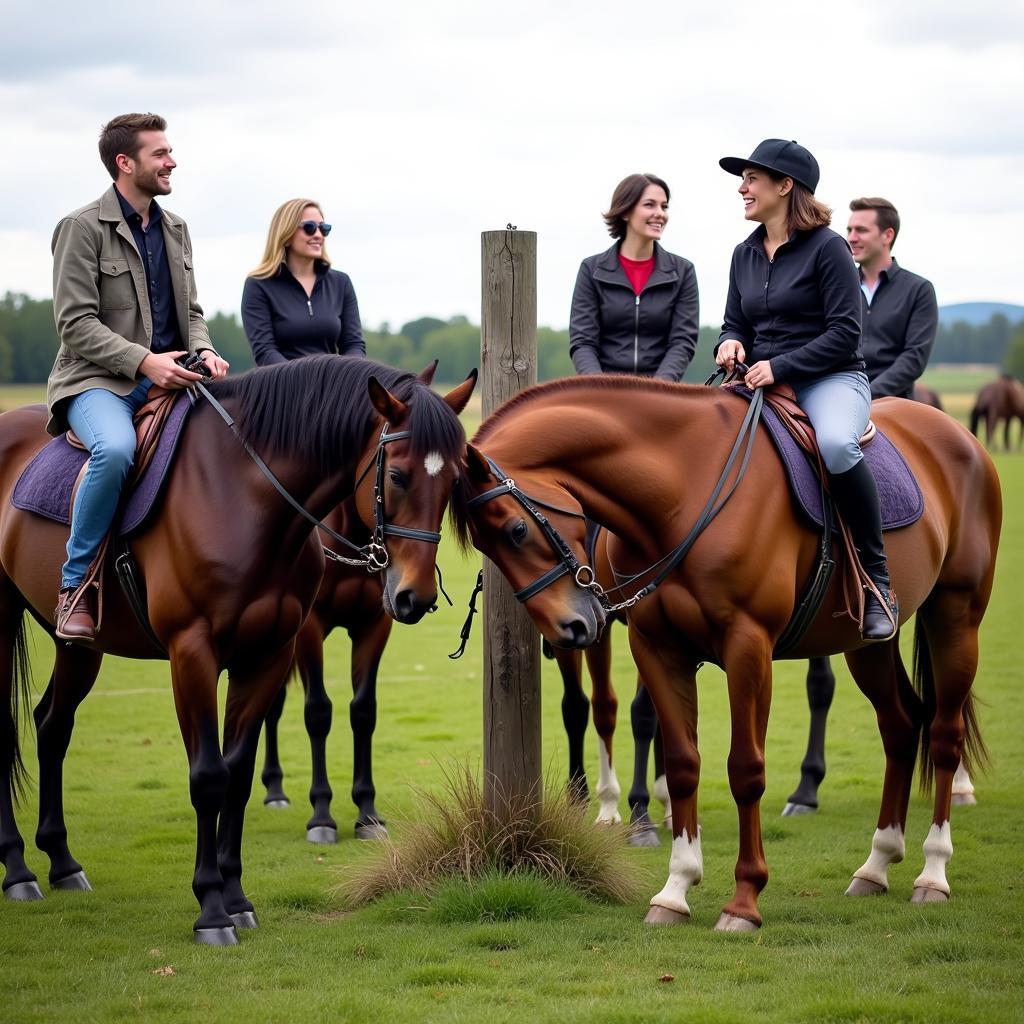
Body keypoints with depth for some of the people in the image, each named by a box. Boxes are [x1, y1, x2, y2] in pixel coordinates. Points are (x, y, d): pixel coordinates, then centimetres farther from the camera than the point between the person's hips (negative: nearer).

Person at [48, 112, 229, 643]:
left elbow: (191, 311, 20)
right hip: (98, 380, -6)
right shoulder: (82, 227, -6)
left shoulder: (175, 229, 16)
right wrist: (143, 361, -23)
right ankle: (76, 585, -24)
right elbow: (76, 324, -12)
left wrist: (203, 350, -4)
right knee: (116, 448, -38)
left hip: (169, 377, 7)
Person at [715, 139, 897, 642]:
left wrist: (779, 366, -20)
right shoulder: (745, 255, 14)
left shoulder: (827, 247, -7)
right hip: (762, 382, 7)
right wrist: (731, 343, -5)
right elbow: (737, 324, 20)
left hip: (831, 378, -6)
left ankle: (877, 579, -25)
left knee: (836, 444, -39)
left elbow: (844, 334, -12)